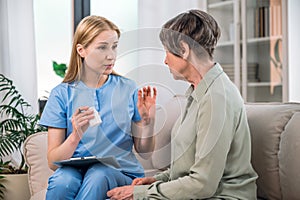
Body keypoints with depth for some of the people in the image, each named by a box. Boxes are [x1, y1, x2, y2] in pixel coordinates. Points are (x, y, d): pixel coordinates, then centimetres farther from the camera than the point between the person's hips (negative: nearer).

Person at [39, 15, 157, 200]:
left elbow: (144, 153, 9)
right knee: (62, 180, -34)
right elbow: (53, 162, -2)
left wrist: (148, 122, -10)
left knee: (98, 173, -33)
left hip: (122, 173, 1)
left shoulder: (129, 89, 6)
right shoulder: (62, 94, 3)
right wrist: (76, 136, -21)